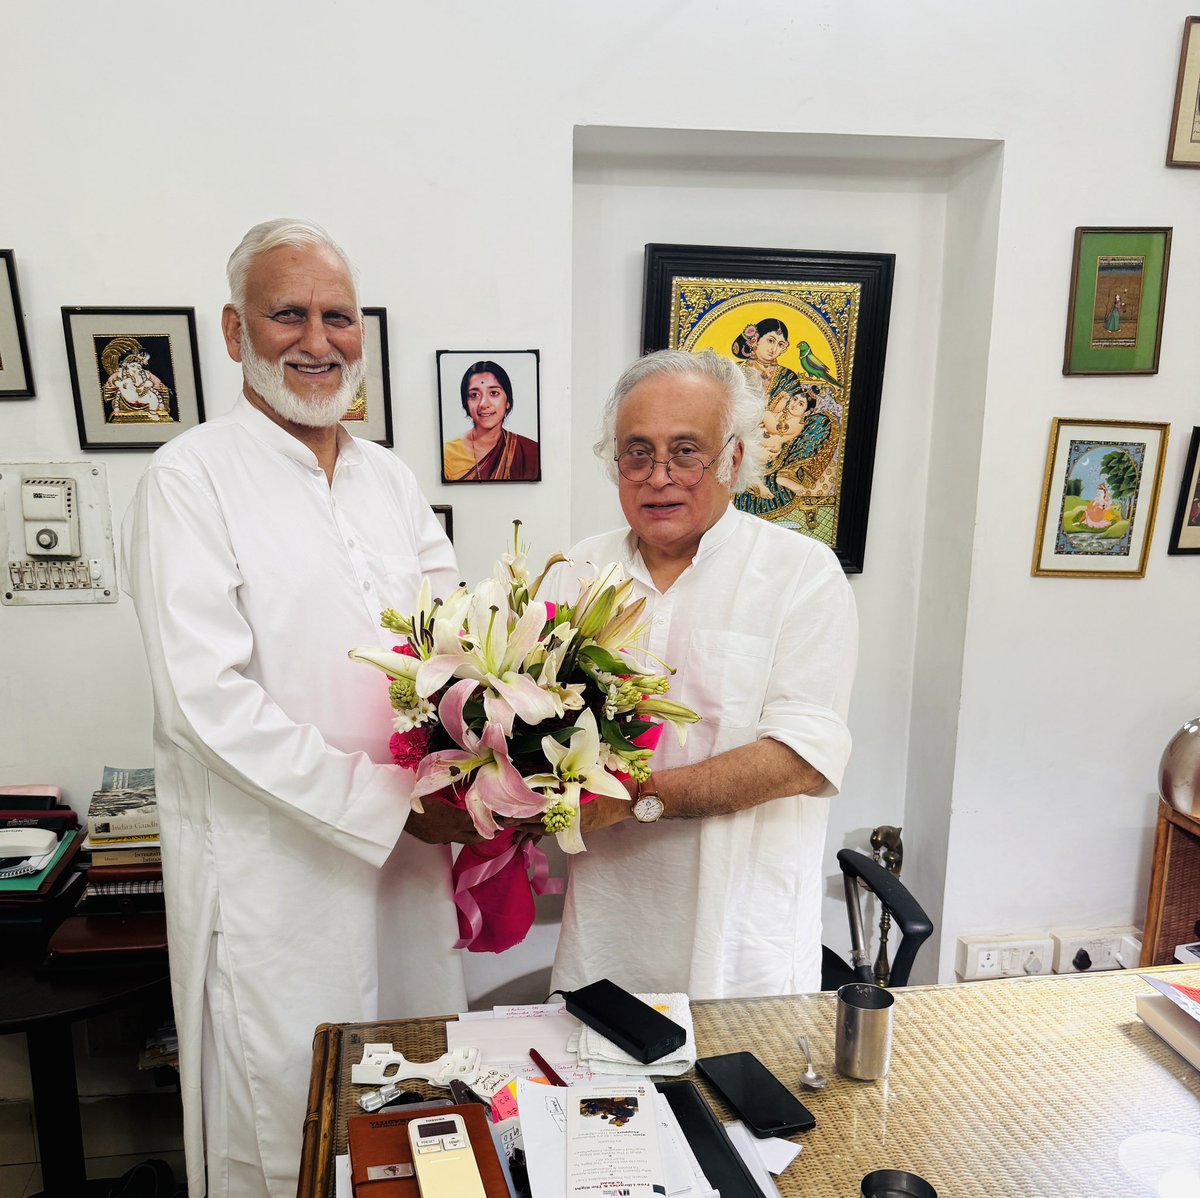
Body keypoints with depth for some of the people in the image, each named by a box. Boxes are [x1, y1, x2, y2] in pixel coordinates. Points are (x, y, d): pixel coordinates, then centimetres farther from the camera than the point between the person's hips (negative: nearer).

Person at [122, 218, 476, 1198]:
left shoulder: (393, 480, 10)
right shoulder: (191, 480, -9)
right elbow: (208, 700, -18)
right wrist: (389, 801, -19)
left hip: (409, 852, 6)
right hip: (274, 869, -5)